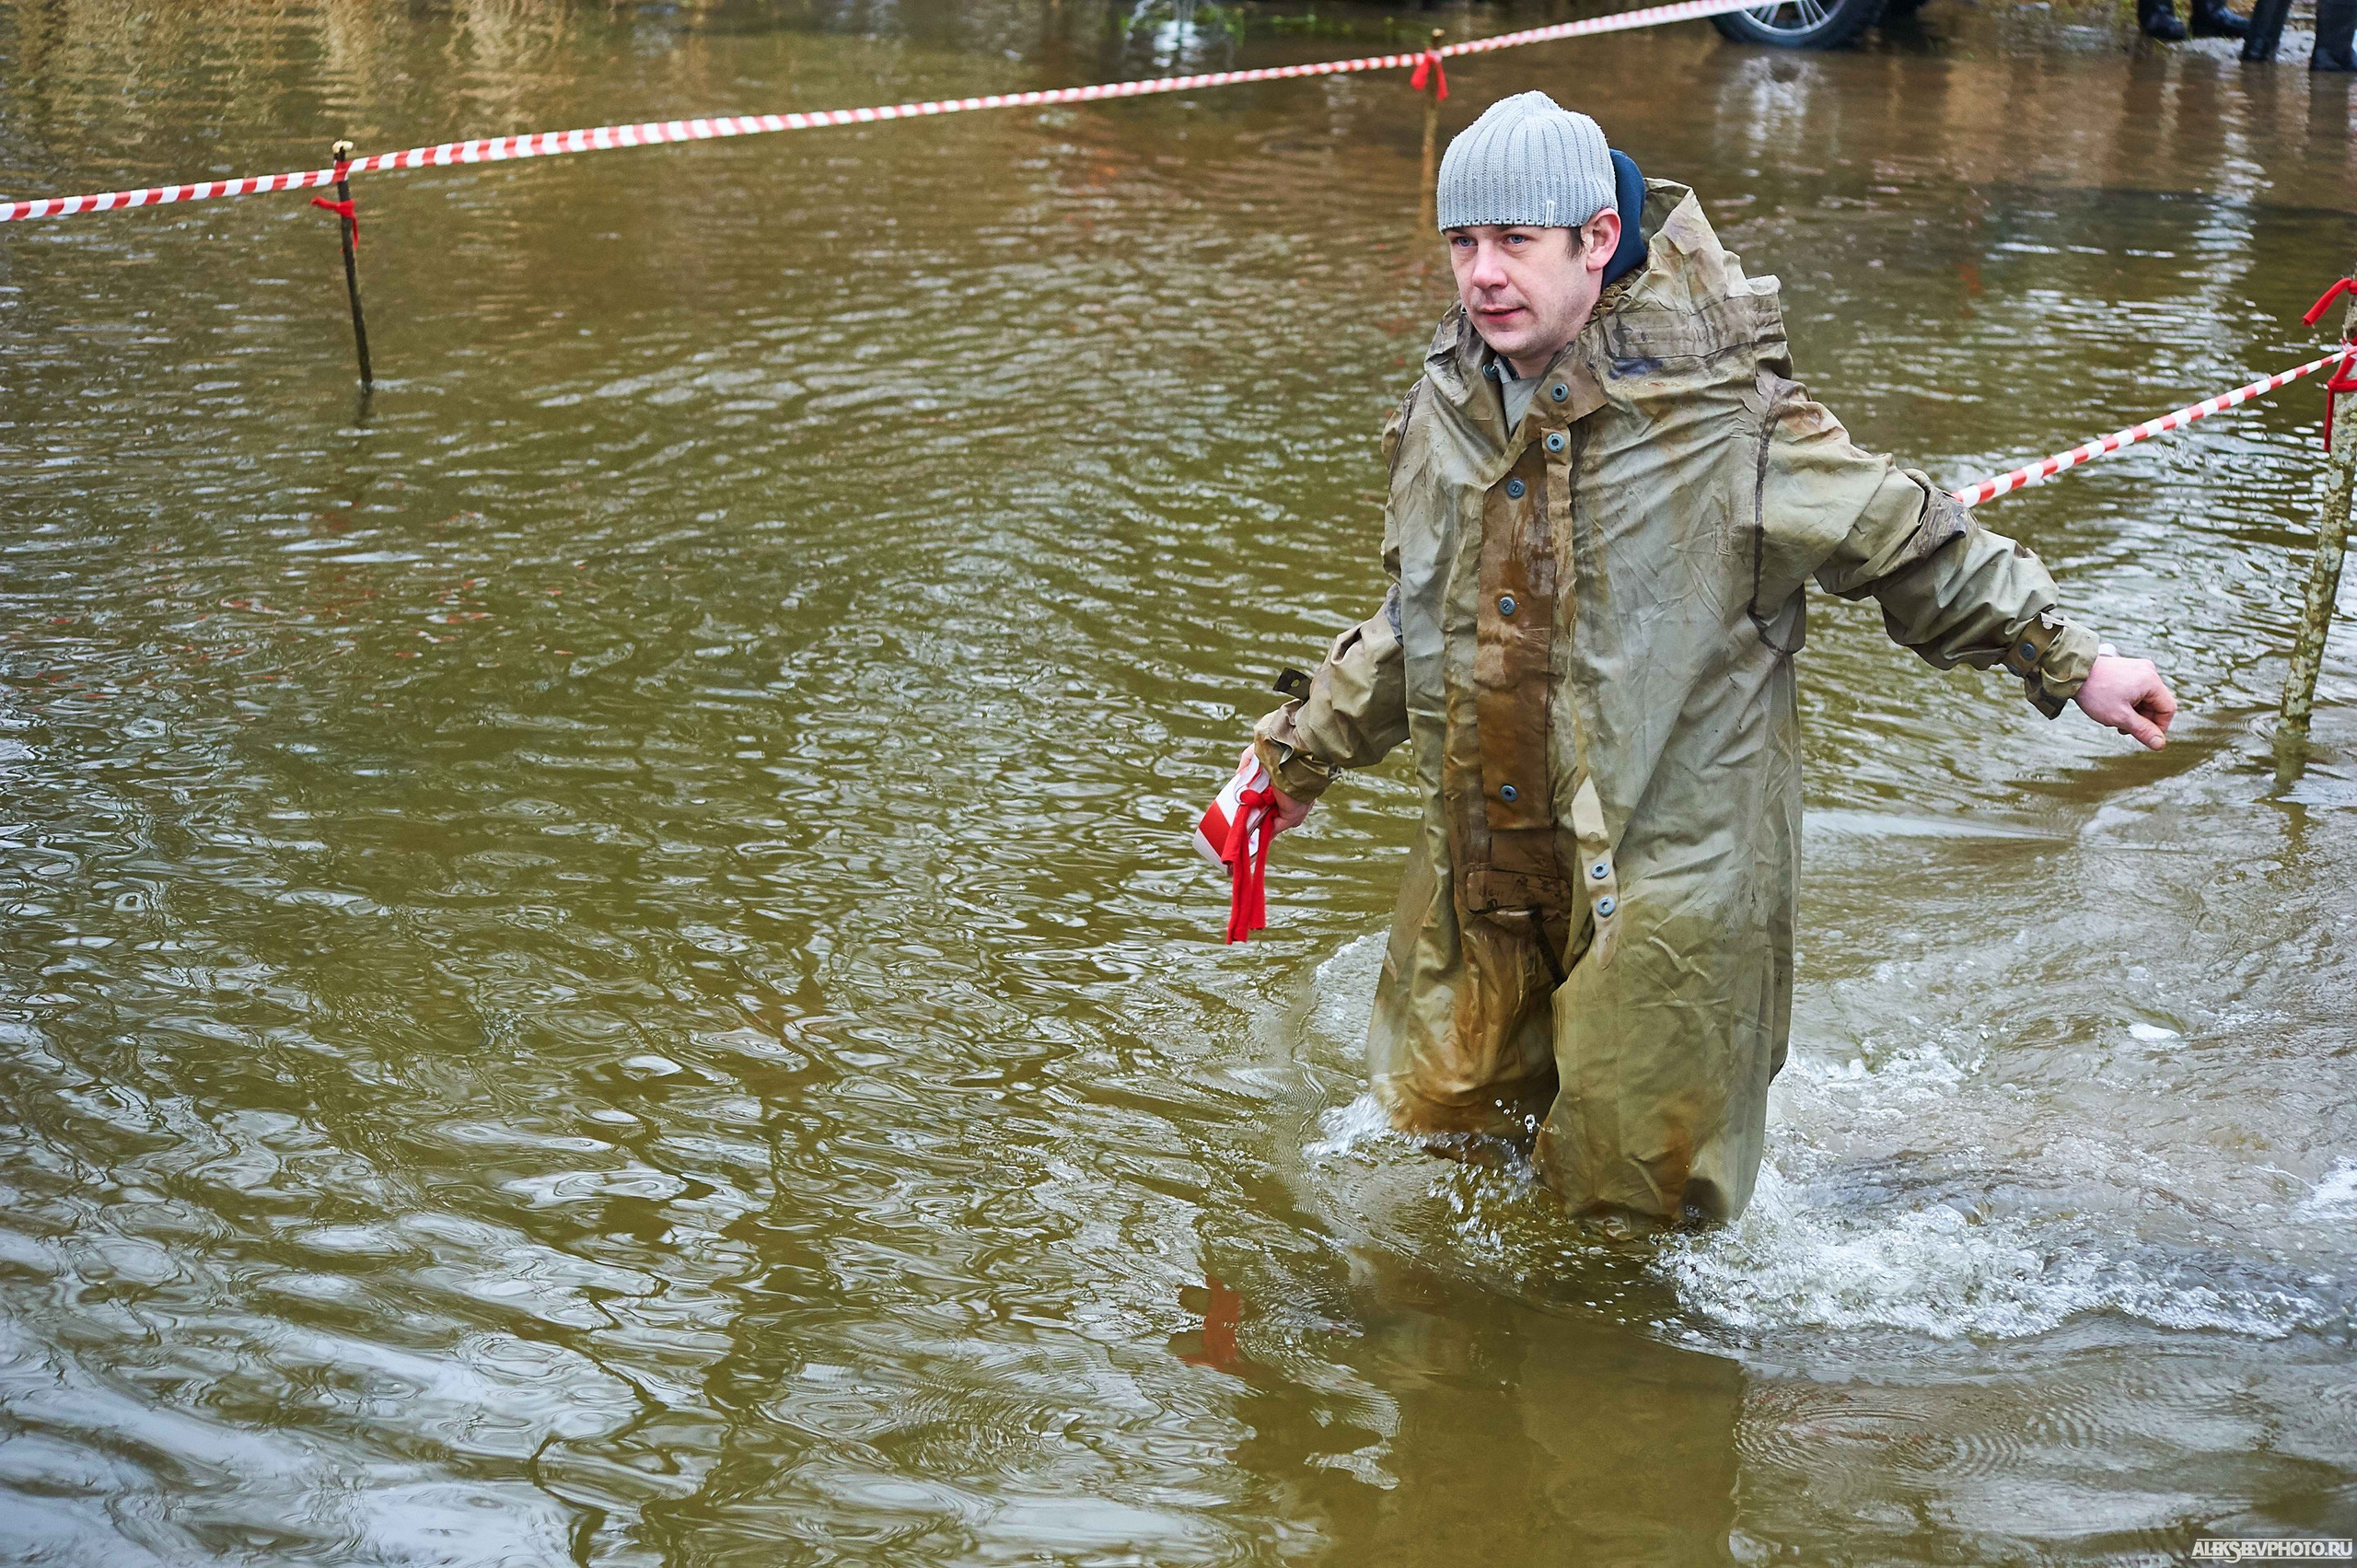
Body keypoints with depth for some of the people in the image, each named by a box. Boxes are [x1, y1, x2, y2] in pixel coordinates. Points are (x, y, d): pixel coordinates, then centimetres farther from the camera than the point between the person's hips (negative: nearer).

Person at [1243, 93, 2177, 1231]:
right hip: (1484, 868, 6)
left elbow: (1905, 543, -6)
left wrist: (2070, 663, -3)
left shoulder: (1717, 413, -16)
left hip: (1667, 868, -5)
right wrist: (1306, 748, 25)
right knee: (1439, 1123, 16)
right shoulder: (1447, 411, 4)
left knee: (1633, 1188, 3)